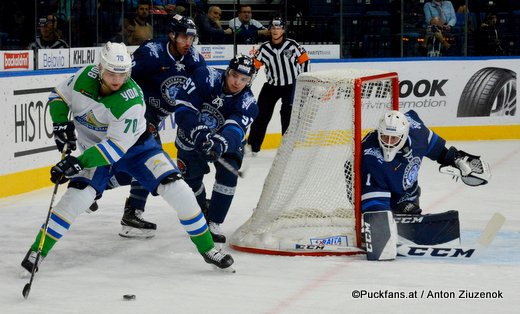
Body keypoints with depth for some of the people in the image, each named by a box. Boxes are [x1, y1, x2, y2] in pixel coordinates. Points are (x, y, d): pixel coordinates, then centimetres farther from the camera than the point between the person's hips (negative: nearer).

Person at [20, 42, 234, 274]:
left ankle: (207, 248, 1)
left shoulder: (132, 100, -31)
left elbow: (117, 147, -34)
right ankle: (37, 251, -11)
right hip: (95, 148, 2)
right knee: (78, 195, -23)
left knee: (176, 189, -15)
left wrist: (78, 163, -42)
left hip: (135, 145, -2)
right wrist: (61, 123, -18)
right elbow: (58, 97, 0)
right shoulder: (85, 78, -20)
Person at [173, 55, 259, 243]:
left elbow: (235, 129, -41)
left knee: (228, 175, -20)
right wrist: (197, 132, -45)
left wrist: (220, 143, -62)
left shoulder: (247, 103, -26)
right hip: (191, 136, 0)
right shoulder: (205, 77, -28)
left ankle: (213, 223, -8)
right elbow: (183, 107, -31)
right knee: (190, 177, 7)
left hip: (226, 141, 0)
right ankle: (202, 208, 41)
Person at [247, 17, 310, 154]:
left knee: (287, 114, -10)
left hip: (291, 85, -3)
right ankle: (252, 146, 11)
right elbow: (254, 66, -1)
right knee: (261, 114, 3)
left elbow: (305, 60, -3)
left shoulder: (292, 45, -11)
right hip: (271, 85, 3)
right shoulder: (264, 48, -5)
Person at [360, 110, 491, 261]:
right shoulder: (371, 156, -41)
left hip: (408, 190, 6)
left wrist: (454, 157, 6)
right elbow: (373, 194, -42)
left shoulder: (413, 126, -26)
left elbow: (432, 144, -1)